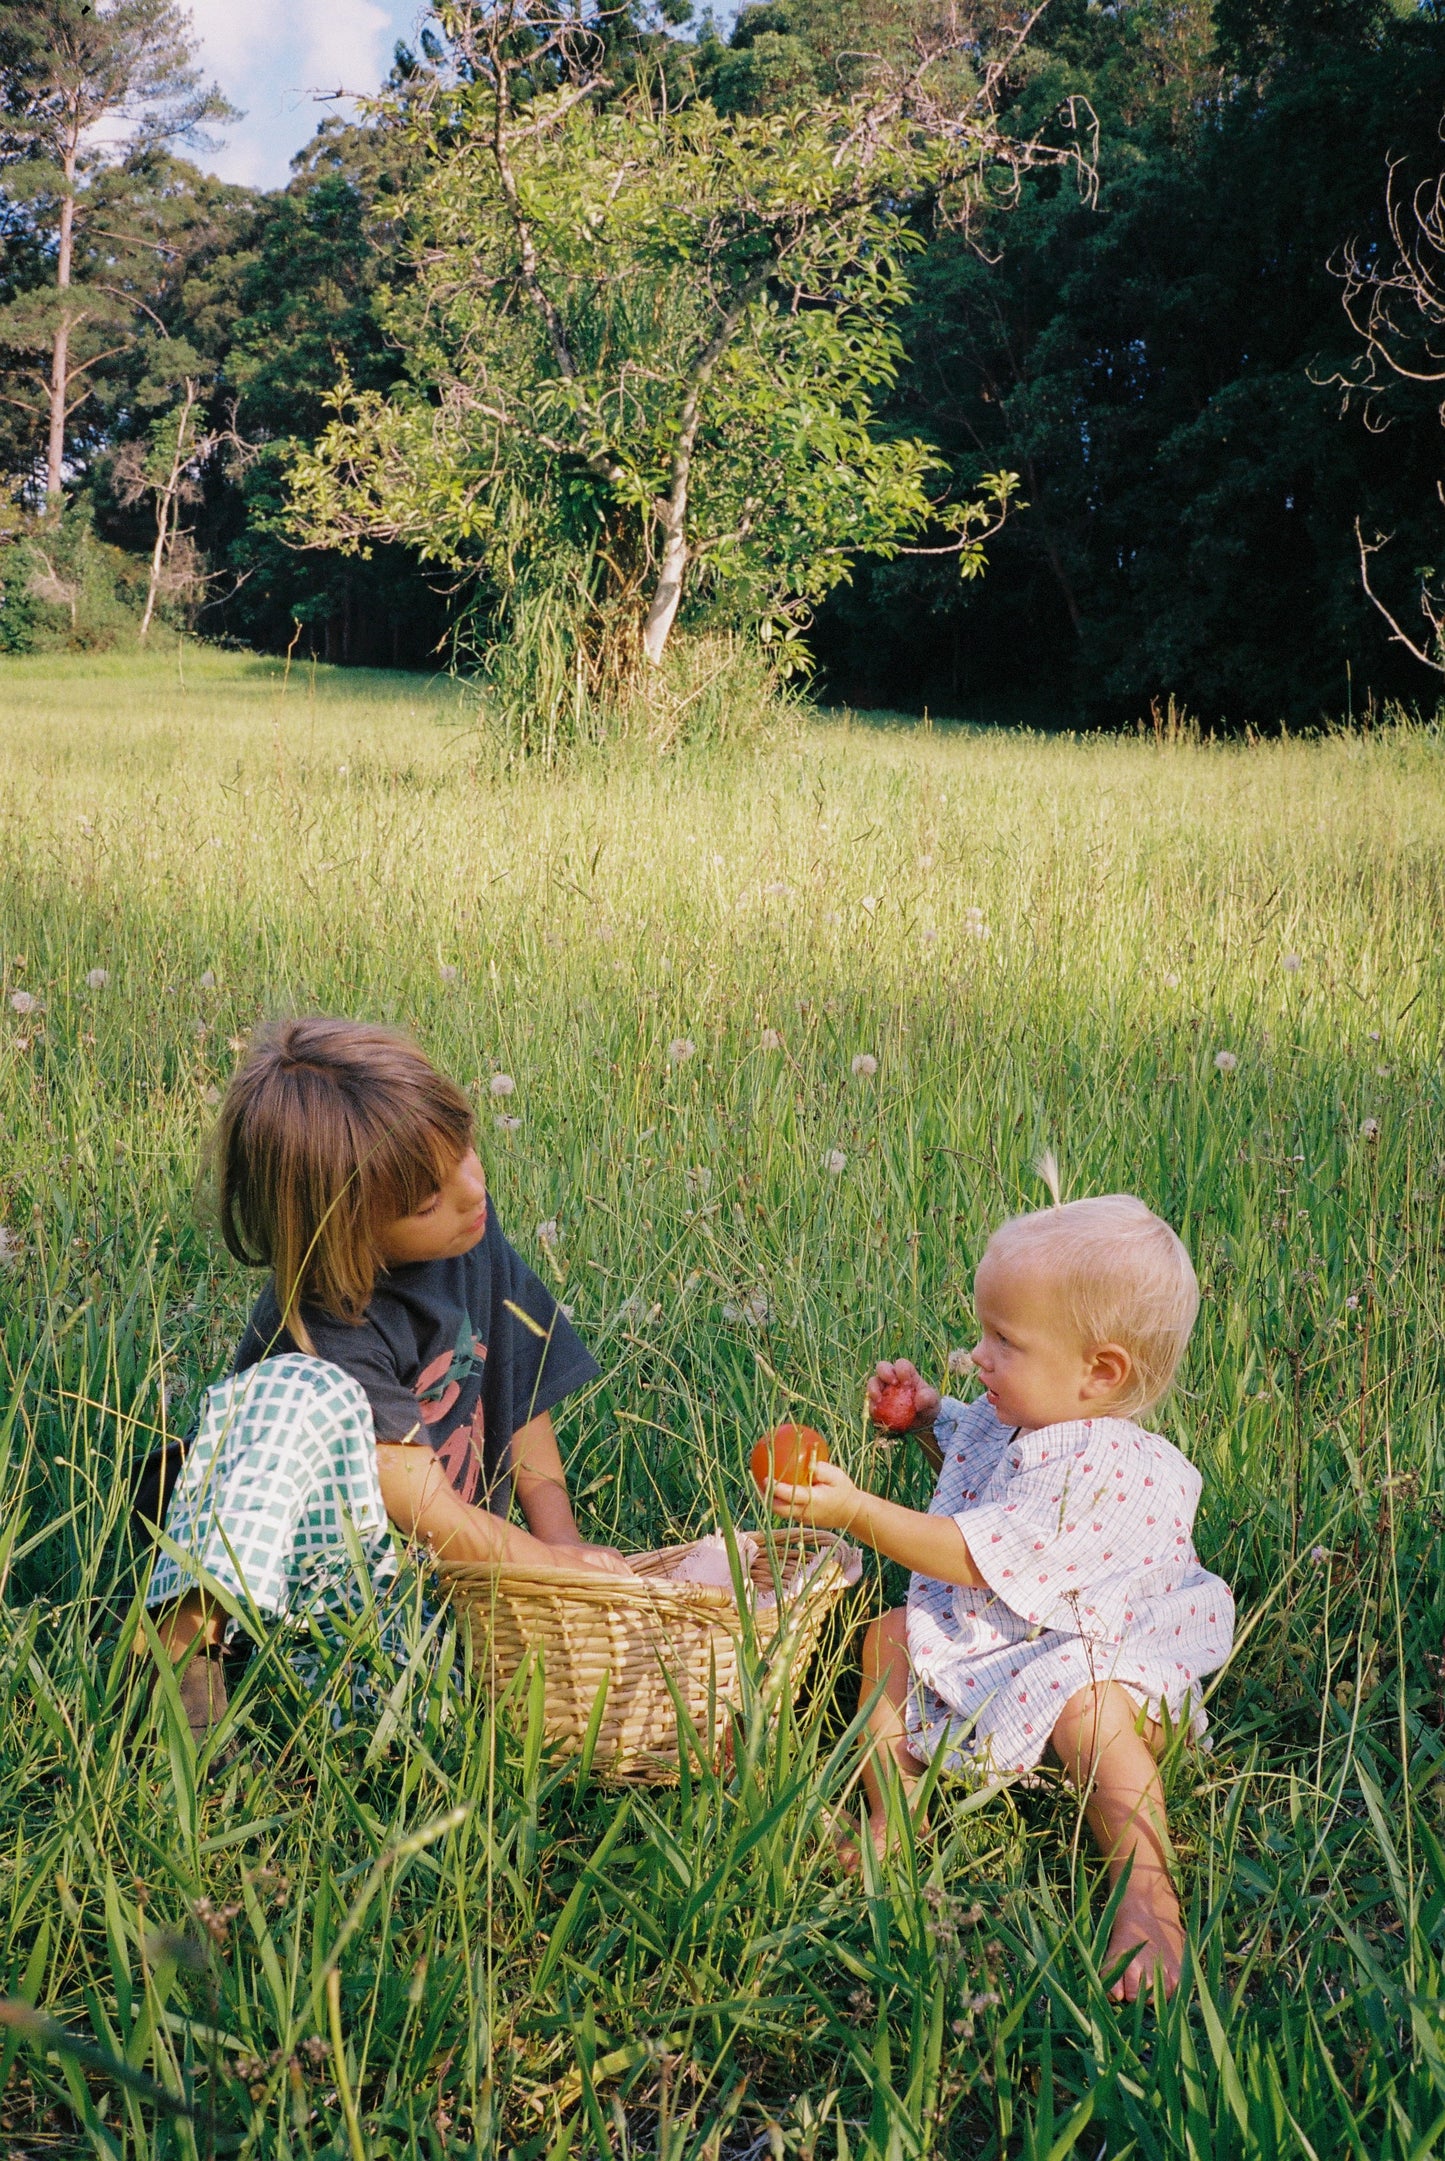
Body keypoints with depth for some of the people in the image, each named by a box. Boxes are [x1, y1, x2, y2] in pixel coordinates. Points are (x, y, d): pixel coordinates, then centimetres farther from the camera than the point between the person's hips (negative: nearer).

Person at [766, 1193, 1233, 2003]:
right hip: (983, 1634, 10)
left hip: (1085, 1652, -10)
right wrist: (927, 1414, 9)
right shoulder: (1010, 1419, 0)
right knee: (893, 1635, 2)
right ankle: (891, 1822, 6)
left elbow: (972, 1556, -33)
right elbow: (968, 1454, 29)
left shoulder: (1102, 1469, -30)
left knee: (1093, 1713, -38)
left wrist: (856, 1511, -35)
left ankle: (1149, 1902, -35)